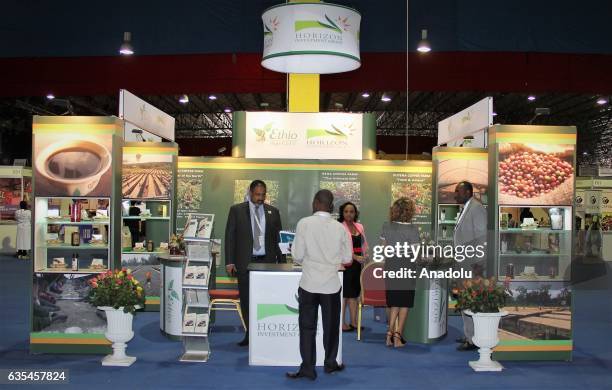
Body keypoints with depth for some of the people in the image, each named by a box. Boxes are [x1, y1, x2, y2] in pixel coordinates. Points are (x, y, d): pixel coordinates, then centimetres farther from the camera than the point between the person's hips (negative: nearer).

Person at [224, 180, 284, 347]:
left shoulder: (273, 212, 8)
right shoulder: (236, 210, 3)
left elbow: (278, 237, 8)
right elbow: (230, 236, 2)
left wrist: (281, 260, 0)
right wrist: (229, 261, -4)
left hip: (267, 261, 0)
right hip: (245, 262, 0)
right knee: (246, 300, 6)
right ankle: (250, 333, 17)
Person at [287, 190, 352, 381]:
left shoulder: (304, 223, -9)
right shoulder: (340, 228, -3)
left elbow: (297, 256, -8)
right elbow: (347, 259, 3)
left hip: (309, 284, -2)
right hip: (331, 285, 2)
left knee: (307, 326, 6)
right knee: (331, 325, 15)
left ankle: (307, 368, 7)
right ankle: (330, 363, 27)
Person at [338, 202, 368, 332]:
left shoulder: (359, 227, 13)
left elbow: (364, 244, 18)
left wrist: (366, 255, -1)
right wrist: (356, 257, -23)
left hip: (357, 264, 6)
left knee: (354, 293, 10)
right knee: (344, 294, -4)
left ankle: (353, 321, 17)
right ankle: (341, 323, 2)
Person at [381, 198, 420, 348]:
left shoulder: (386, 227, -2)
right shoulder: (412, 229, -14)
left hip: (390, 269, 4)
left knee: (394, 303, 15)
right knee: (404, 304, 9)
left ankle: (390, 333, 6)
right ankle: (397, 336, 8)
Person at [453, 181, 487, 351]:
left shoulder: (476, 208, -13)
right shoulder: (466, 209, 16)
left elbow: (482, 237, -17)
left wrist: (478, 264, -19)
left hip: (473, 264, -10)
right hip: (465, 264, 10)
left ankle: (473, 340, 0)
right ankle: (469, 335, 25)